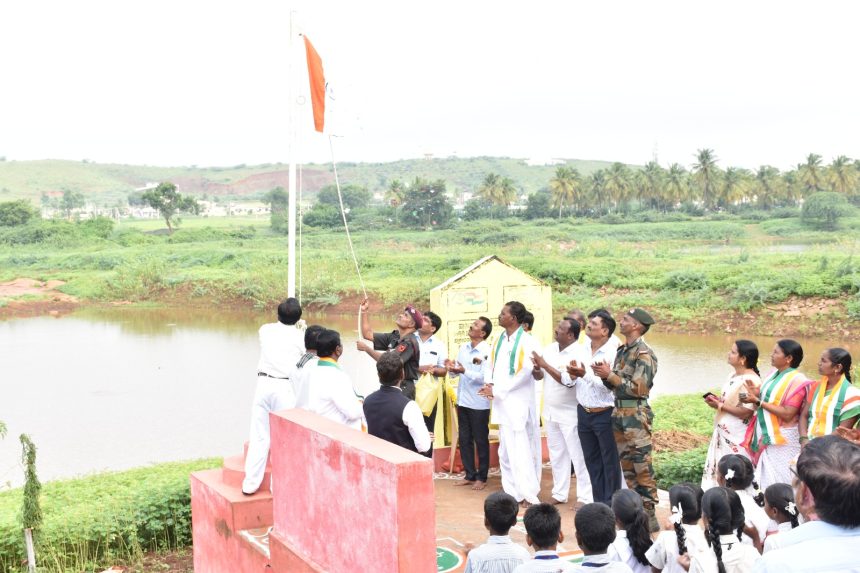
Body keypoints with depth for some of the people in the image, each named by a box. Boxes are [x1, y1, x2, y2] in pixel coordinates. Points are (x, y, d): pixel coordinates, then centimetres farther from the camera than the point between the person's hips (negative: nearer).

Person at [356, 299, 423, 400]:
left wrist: (366, 348, -18)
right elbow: (368, 334, 15)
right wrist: (364, 312, 7)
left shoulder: (409, 342, -16)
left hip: (404, 389, -8)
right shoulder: (394, 337, 10)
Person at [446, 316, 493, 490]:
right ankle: (469, 475, 23)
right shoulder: (463, 347, 7)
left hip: (479, 403, -7)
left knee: (481, 441, 5)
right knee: (464, 439, 12)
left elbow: (485, 378, -21)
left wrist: (464, 371, -27)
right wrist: (452, 368, -10)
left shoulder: (487, 352, -14)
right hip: (463, 400, 7)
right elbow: (457, 371, 12)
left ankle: (482, 477, 16)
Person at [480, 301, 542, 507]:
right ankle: (512, 492, 20)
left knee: (521, 450, -10)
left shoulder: (527, 342, -10)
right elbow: (489, 363, 15)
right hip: (501, 403, 8)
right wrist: (488, 383, -6)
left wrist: (497, 390, -14)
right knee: (506, 450, 12)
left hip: (519, 403, -7)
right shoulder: (499, 340, 13)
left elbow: (524, 373, -16)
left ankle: (529, 495, -6)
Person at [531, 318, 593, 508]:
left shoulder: (578, 354, -16)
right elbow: (540, 376, 9)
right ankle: (559, 493, 24)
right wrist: (537, 369, -14)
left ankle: (585, 497, 6)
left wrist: (545, 365, -23)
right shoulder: (550, 349, 5)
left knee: (578, 455, -1)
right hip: (550, 411, 7)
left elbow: (568, 381, -26)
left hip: (569, 413, -7)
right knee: (556, 454, 14)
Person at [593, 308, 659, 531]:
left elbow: (638, 388, -18)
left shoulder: (644, 354, -12)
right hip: (619, 413, 9)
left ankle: (649, 516, 1)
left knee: (642, 468, -5)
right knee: (626, 466, 13)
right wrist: (604, 376, -3)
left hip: (636, 414, -9)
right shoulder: (622, 351, 14)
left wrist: (610, 375, -16)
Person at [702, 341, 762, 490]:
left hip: (736, 437, -10)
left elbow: (746, 412, -22)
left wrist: (720, 406, -17)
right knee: (717, 468, 13)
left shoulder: (751, 381, -18)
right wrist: (717, 400, 3)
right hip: (724, 432, 10)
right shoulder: (733, 376, 12)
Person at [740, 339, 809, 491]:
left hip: (783, 439, -8)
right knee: (765, 479, 12)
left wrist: (758, 401, -21)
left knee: (778, 483, -2)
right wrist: (756, 394, -10)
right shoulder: (773, 374, 8)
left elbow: (787, 414, -20)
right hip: (765, 434, 8)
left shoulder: (797, 381, -15)